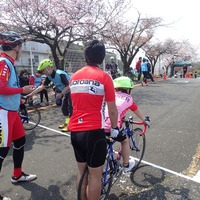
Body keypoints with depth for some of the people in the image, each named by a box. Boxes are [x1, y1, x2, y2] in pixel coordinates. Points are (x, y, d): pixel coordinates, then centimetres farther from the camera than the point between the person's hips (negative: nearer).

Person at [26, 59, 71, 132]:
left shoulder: (60, 74, -30)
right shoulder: (49, 76, -4)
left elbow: (68, 86, -25)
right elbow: (42, 86, -4)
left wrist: (61, 94, -25)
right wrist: (31, 94, -7)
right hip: (66, 92, 9)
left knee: (70, 107, -6)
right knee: (64, 108, 12)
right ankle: (67, 122, 25)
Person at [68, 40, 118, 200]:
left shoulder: (74, 77, 8)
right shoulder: (104, 77, -9)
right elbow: (112, 110, -6)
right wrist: (115, 127, 11)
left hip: (75, 130, 6)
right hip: (94, 131, -6)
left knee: (82, 171, 21)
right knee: (95, 175, 10)